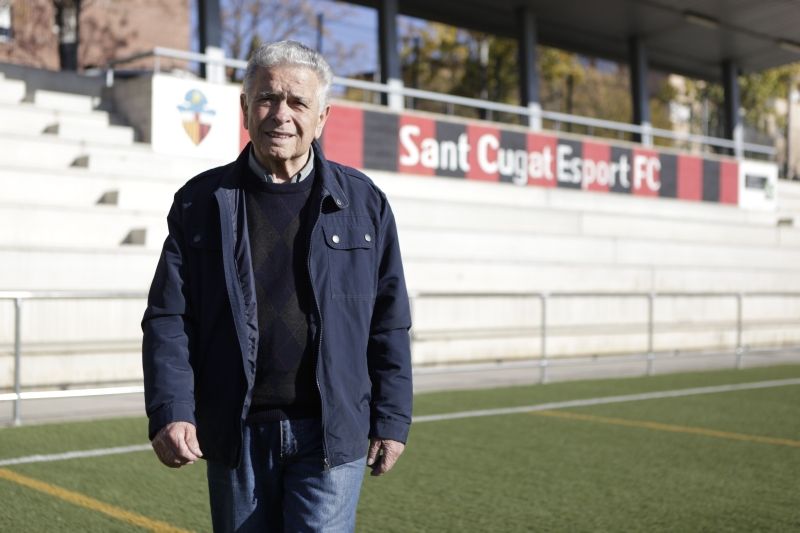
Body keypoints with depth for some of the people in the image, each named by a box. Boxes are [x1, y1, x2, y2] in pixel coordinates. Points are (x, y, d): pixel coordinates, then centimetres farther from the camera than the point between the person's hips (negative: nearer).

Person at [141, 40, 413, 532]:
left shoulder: (364, 202, 3)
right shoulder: (201, 201, 4)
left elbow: (389, 322, 5)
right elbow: (168, 317, 0)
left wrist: (392, 419, 2)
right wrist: (170, 412, -11)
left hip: (331, 434, -1)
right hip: (236, 435, 2)